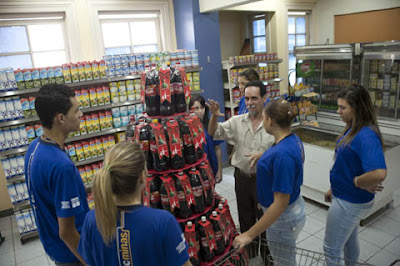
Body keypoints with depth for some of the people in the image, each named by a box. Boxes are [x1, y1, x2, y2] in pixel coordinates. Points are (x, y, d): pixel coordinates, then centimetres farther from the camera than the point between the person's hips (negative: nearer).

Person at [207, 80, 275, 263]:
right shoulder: (237, 121, -2)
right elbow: (213, 133, -3)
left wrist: (262, 155, -27)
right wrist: (214, 116, -21)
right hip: (242, 178, 4)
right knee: (245, 219, 21)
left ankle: (267, 255, 38)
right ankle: (249, 253, 45)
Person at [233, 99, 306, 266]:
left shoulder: (283, 155, -33)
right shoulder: (293, 139, -4)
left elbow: (281, 204, -31)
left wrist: (250, 234, -26)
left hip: (283, 217, -9)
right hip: (294, 207, 9)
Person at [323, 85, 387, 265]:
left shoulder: (367, 136, -29)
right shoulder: (353, 129, 1)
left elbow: (379, 173, -42)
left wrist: (357, 182, -24)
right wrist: (334, 188, 16)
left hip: (350, 203, -9)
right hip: (346, 197, 9)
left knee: (331, 249, 8)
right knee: (350, 241, 28)